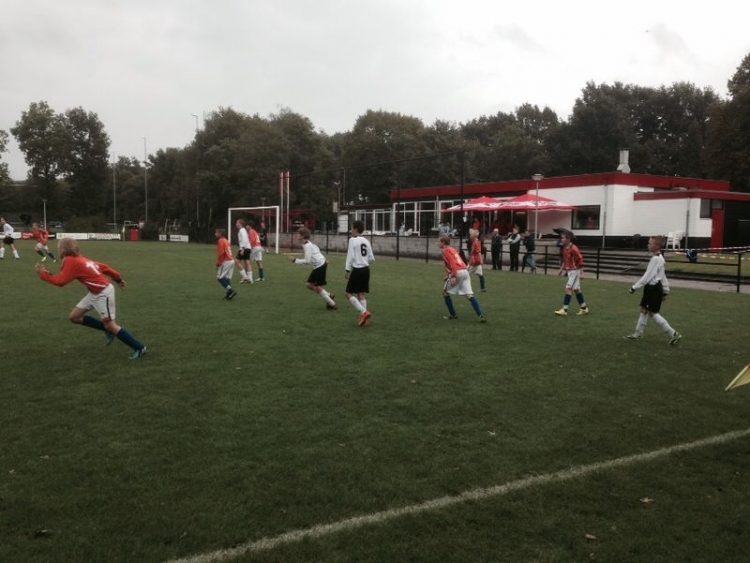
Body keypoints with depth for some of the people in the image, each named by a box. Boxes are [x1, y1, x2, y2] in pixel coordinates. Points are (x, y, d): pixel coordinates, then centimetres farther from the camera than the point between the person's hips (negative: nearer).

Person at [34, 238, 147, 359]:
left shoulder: (71, 262, -17)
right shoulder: (79, 259, 9)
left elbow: (60, 281, -16)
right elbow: (103, 267, 11)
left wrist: (43, 273, -5)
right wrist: (118, 279, 16)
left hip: (103, 294, -10)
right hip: (94, 293, 10)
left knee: (110, 325, -4)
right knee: (74, 317, 11)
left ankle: (139, 348, 2)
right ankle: (108, 330, 19)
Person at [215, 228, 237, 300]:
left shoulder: (221, 241, -9)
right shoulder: (226, 241, 19)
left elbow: (221, 253, -18)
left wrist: (218, 263, -11)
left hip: (225, 262, -9)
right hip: (231, 261, 9)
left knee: (220, 278, -5)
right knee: (227, 278, 12)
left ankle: (231, 291, -14)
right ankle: (229, 294, 11)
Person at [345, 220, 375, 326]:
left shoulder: (353, 240, -9)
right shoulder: (366, 241, 10)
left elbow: (351, 256, -14)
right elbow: (372, 259, 9)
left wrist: (348, 270, -9)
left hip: (357, 270, -7)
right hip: (366, 269, 7)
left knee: (349, 294, 1)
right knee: (361, 294, 12)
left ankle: (364, 312, -13)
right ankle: (364, 318, 8)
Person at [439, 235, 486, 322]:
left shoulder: (446, 251, 1)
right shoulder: (452, 249, 27)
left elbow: (452, 263, -13)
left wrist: (454, 276, -21)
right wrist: (448, 274, 33)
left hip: (458, 273, -7)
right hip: (465, 271, 7)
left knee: (445, 292, 12)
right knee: (470, 295, 0)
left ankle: (453, 314, 13)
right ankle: (481, 316, -13)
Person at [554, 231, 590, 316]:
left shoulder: (573, 249, -19)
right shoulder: (565, 248, 7)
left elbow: (580, 260, -18)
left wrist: (581, 273, -17)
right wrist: (562, 269, 16)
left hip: (574, 271, -9)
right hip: (569, 271, 9)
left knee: (568, 288, -12)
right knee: (576, 289, 14)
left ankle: (564, 310, -11)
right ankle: (584, 308, 25)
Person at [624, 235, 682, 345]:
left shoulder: (655, 259, -21)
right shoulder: (659, 258, 11)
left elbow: (647, 276, -23)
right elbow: (663, 275, 18)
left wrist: (635, 287, -19)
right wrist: (665, 290, 24)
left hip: (653, 288, -10)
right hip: (652, 288, 10)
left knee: (653, 313, -4)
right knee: (644, 310, 14)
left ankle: (673, 334, 0)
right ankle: (637, 334, 23)